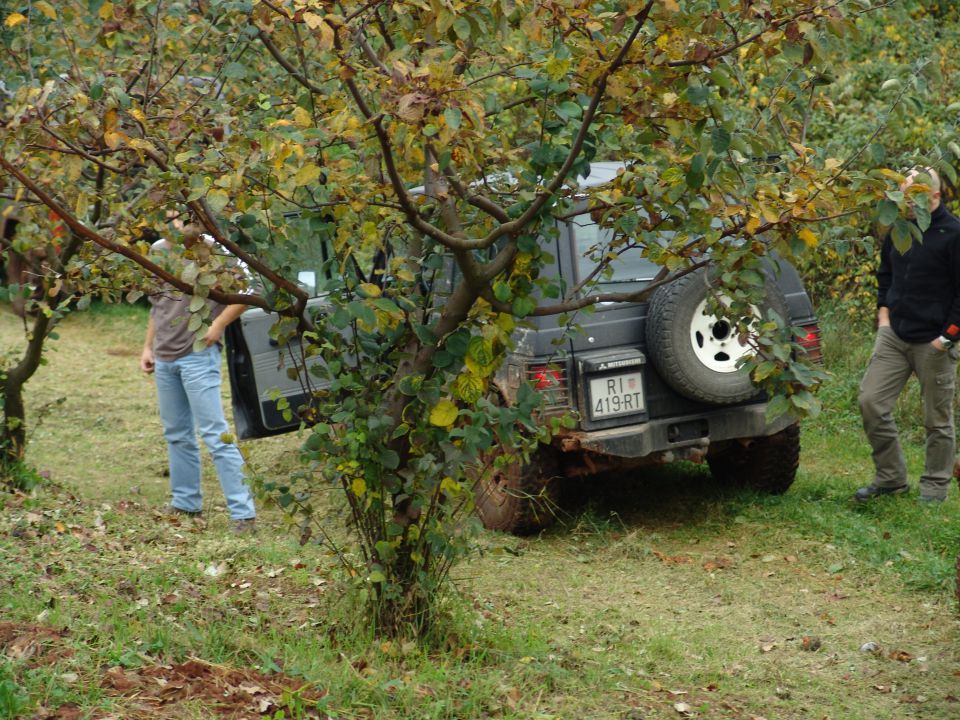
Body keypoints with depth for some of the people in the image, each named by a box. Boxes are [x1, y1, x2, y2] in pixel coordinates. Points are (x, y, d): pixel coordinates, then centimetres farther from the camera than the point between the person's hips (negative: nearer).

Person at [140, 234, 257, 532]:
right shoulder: (158, 251, 11)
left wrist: (217, 325, -16)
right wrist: (148, 346, 17)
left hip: (197, 355, -7)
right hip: (164, 359, 7)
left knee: (215, 434, -10)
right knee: (176, 434, 16)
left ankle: (243, 512, -9)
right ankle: (185, 502, 28)